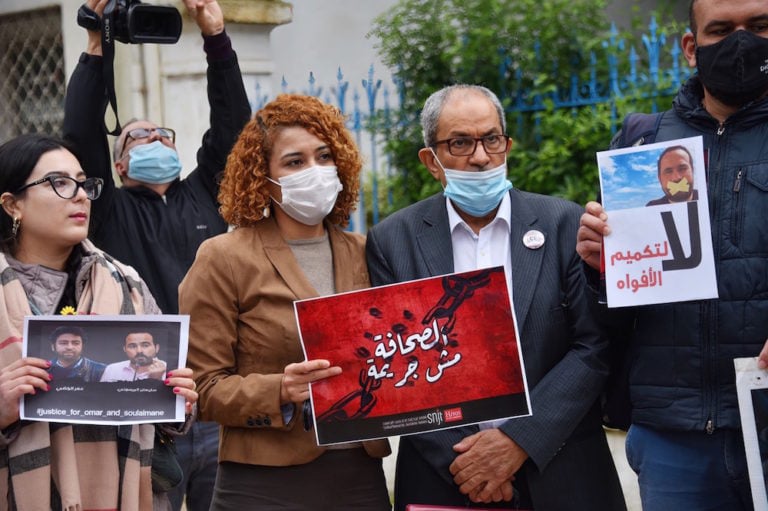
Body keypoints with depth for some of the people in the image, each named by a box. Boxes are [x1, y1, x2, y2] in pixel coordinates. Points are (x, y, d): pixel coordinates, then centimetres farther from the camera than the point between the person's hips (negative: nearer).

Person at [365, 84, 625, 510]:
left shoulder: (565, 225, -2)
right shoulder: (392, 240, -1)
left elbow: (594, 347, -6)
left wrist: (520, 440, -15)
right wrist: (459, 457, -12)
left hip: (558, 473, 0)